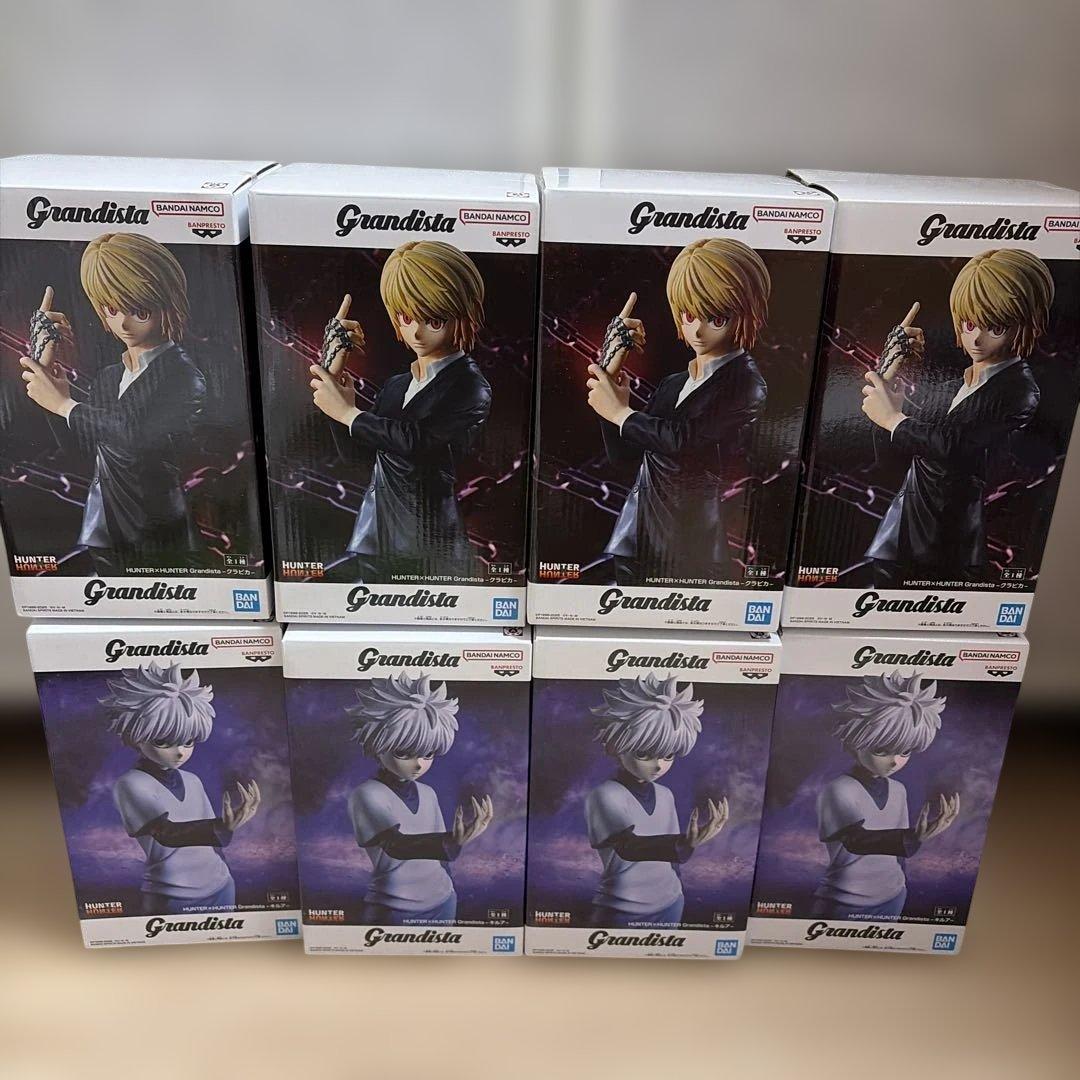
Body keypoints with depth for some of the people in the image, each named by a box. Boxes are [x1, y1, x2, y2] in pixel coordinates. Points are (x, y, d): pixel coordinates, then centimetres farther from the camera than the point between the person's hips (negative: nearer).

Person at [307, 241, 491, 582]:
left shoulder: (470, 387, -8)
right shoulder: (396, 385, 13)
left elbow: (419, 440, -23)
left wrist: (347, 413, -10)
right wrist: (334, 364, 6)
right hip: (376, 539, 6)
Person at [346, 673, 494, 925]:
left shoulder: (427, 793, 4)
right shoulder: (367, 795, -15)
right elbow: (395, 845, -31)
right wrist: (452, 842, -47)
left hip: (441, 905, 5)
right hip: (392, 912, -5)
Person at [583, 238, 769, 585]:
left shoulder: (746, 384, -8)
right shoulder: (673, 384, 13)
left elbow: (685, 439, -20)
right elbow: (622, 453, 9)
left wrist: (620, 413, -5)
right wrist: (609, 373, 2)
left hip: (696, 546, -6)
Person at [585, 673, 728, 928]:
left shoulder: (665, 794, 2)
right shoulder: (604, 795, -17)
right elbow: (627, 847, -34)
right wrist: (684, 844, -48)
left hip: (668, 907, 5)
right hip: (620, 913, -5)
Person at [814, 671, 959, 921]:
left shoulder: (898, 790, 2)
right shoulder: (837, 791, -19)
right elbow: (855, 841, -37)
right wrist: (912, 838, -52)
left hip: (892, 900, 6)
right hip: (843, 906, -6)